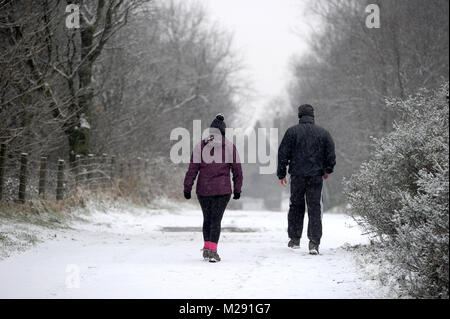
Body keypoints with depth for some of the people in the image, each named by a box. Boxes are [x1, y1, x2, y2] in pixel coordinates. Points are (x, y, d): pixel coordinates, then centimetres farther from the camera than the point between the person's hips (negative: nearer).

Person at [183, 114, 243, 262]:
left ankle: (206, 248, 18)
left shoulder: (200, 146, 0)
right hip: (223, 190, -1)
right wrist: (237, 189, 11)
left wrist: (187, 188, 2)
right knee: (216, 220, 1)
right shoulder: (230, 147, 0)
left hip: (203, 189, 1)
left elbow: (193, 169, -2)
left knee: (207, 219, 18)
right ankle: (212, 250, -10)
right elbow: (237, 170, 3)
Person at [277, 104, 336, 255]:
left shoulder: (292, 131, -1)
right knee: (315, 209, 2)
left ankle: (294, 239, 18)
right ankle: (314, 243, -8)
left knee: (296, 206, 14)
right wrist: (327, 170, 22)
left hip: (297, 175, 0)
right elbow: (331, 155, 6)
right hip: (316, 176, 0)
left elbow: (283, 154, -3)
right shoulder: (323, 133, 3)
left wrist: (281, 174, 5)